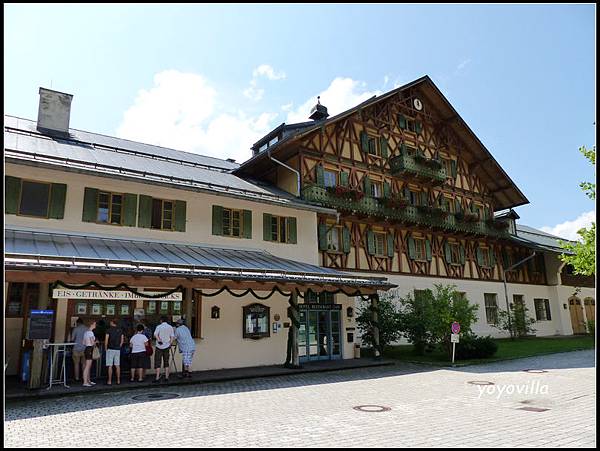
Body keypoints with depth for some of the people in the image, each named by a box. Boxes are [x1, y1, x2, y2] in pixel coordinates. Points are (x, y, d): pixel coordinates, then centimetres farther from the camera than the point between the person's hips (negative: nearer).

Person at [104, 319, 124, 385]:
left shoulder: (109, 330, -6)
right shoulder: (120, 330, 8)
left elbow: (106, 340, -9)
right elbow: (122, 340, 10)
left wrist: (106, 348, 2)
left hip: (110, 349, -4)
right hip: (118, 350, 4)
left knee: (110, 366, -1)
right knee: (117, 365, 8)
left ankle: (109, 381, -1)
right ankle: (118, 381, 9)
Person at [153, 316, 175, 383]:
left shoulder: (159, 326, -3)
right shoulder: (170, 327, 6)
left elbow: (155, 334, -20)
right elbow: (172, 337, 1)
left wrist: (159, 340, -27)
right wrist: (169, 345, 2)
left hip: (159, 347, -3)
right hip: (167, 347, 3)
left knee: (158, 362, 2)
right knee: (166, 362, 11)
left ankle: (157, 378, -2)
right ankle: (166, 377, 9)